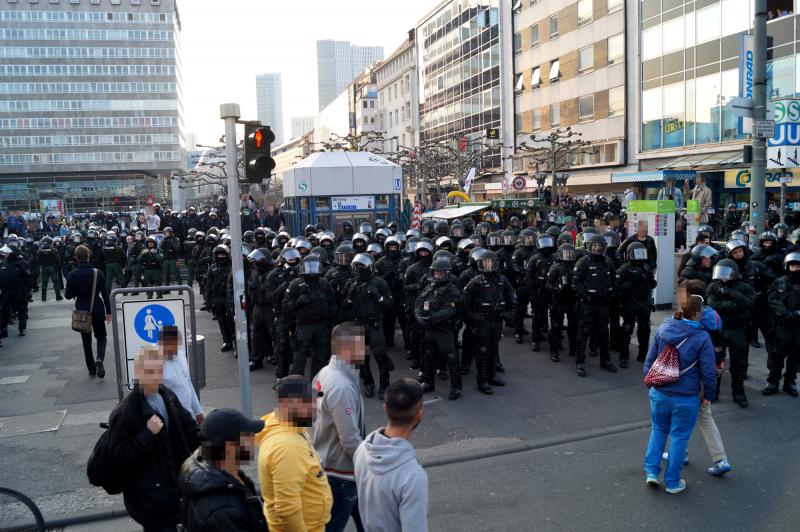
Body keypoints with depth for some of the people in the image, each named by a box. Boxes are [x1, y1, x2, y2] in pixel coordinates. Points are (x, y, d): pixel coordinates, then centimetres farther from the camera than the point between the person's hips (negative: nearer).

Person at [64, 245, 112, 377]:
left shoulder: (72, 275, -10)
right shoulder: (98, 273, -11)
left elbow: (68, 295, -2)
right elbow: (105, 294, -7)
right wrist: (108, 312, 1)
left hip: (81, 311, 1)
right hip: (97, 310, -1)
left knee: (86, 340, 14)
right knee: (101, 336, 14)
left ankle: (91, 368, 17)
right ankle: (99, 359, -14)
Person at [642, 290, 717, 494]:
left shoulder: (663, 328, -3)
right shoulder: (702, 337, -15)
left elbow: (649, 360, 4)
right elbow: (709, 371, -11)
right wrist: (709, 395, 4)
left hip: (659, 393, 4)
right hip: (686, 398, -3)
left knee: (658, 430, 23)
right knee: (679, 437, 11)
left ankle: (651, 471, 19)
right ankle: (672, 482, 22)